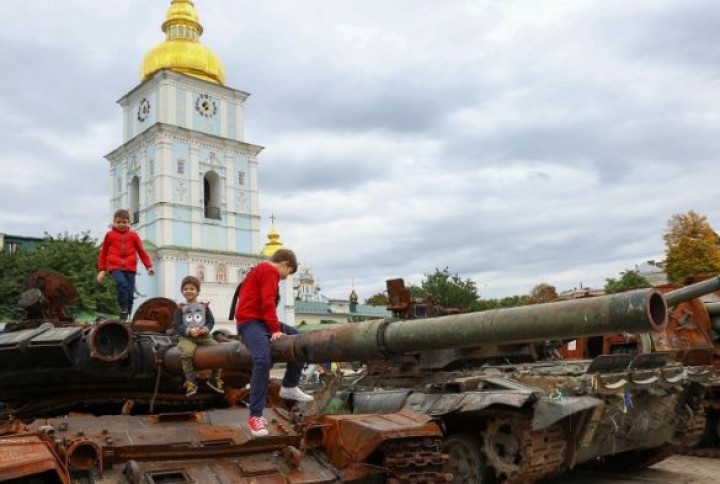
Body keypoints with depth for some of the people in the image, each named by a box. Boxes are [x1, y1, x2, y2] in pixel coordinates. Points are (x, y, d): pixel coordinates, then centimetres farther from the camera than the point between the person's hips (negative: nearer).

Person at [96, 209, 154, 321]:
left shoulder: (133, 236, 11)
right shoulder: (110, 235, 9)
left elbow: (141, 251, 14)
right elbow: (103, 253, 15)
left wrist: (149, 266, 7)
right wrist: (102, 270, 12)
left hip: (130, 268, 2)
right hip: (115, 267, -2)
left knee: (130, 293, 0)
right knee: (122, 283, -30)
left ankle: (127, 316, 10)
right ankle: (123, 309, -21)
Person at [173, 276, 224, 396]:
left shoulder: (204, 306, 13)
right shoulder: (181, 308, 6)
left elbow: (211, 321, 10)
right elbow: (176, 325, -1)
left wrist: (206, 329, -12)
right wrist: (189, 331, -17)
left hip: (204, 336, 3)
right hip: (187, 337, -3)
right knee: (187, 352, -35)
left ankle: (215, 379, 4)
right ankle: (191, 382, -18)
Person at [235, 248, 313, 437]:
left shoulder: (263, 269, 23)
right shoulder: (270, 270, -8)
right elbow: (268, 303, -19)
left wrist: (275, 326, 11)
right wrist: (275, 329, -20)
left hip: (261, 320, 11)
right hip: (251, 321, -11)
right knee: (263, 360, -29)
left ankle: (289, 387, 16)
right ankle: (255, 416, -29)